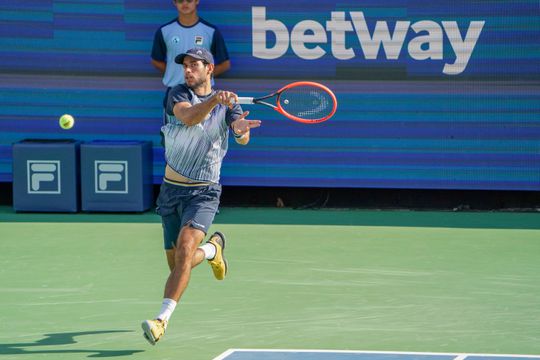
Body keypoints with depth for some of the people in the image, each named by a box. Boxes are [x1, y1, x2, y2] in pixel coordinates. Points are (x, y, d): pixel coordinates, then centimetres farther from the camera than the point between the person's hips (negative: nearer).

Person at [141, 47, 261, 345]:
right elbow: (188, 117, -27)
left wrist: (241, 129, -41)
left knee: (184, 250, -25)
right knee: (177, 264, 9)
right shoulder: (178, 94, -4)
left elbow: (242, 139, -16)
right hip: (172, 189, 2)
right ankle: (212, 248, 43)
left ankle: (161, 320, -28)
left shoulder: (227, 103, 0)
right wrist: (214, 100, -45)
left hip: (203, 192, -2)